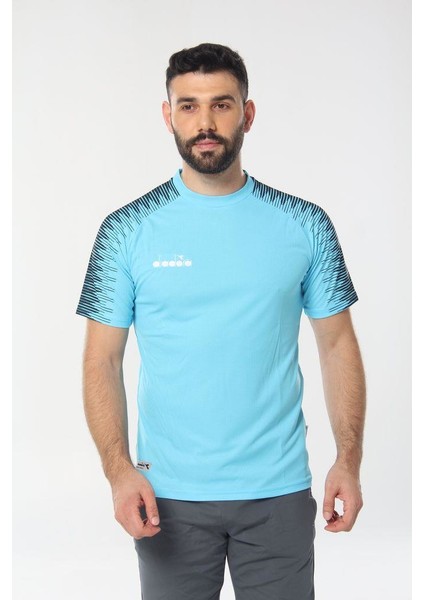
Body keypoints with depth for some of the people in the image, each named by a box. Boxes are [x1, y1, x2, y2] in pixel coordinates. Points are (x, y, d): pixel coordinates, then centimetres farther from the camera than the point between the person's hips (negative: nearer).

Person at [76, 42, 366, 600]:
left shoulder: (305, 225, 0)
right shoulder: (128, 230, -2)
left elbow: (338, 344, 3)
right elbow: (103, 360, -1)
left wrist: (349, 460, -5)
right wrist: (119, 470, -13)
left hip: (279, 492, 1)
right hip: (169, 495, 0)